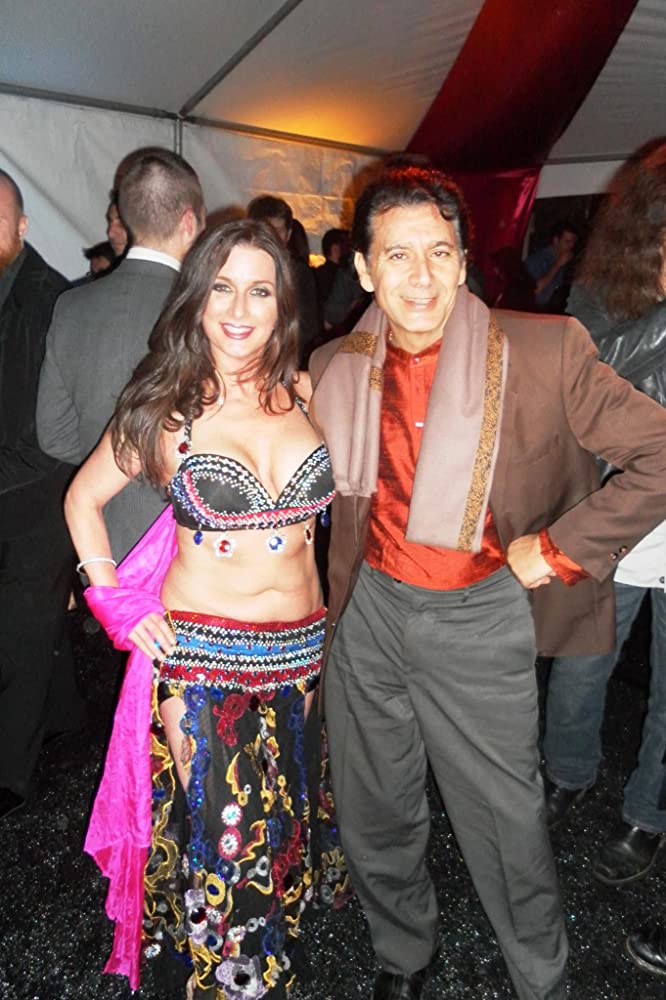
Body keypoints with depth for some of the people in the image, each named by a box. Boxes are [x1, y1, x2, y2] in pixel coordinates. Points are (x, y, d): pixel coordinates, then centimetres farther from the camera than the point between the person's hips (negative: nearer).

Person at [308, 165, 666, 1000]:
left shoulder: (542, 351, -14)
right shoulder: (334, 368, -2)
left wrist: (559, 547, -13)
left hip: (479, 619, -3)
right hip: (368, 612, 4)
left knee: (506, 818, 12)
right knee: (375, 814, 19)